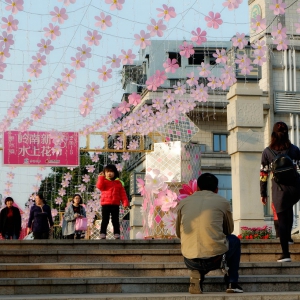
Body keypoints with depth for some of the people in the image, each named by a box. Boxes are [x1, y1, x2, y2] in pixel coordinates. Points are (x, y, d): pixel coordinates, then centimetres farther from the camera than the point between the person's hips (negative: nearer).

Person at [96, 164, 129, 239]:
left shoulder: (118, 183, 9)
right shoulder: (104, 181, 5)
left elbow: (123, 193, 7)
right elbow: (99, 186, -17)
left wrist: (125, 202, -1)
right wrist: (101, 177, -12)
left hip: (115, 205, 2)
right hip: (105, 204, -2)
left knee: (115, 220, 6)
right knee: (105, 220, -1)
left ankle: (117, 235, 10)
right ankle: (102, 235, 2)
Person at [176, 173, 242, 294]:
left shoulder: (184, 202, 11)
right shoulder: (222, 202, 7)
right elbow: (229, 230, 21)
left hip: (190, 262, 2)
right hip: (216, 259, -2)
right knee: (234, 240, 31)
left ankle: (198, 275, 12)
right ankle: (232, 283, 24)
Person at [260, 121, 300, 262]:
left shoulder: (267, 152, 1)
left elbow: (263, 174, 1)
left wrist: (263, 194, 8)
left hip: (279, 190, -2)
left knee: (282, 219, 4)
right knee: (288, 208, 33)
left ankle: (285, 254, 1)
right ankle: (288, 236, 28)